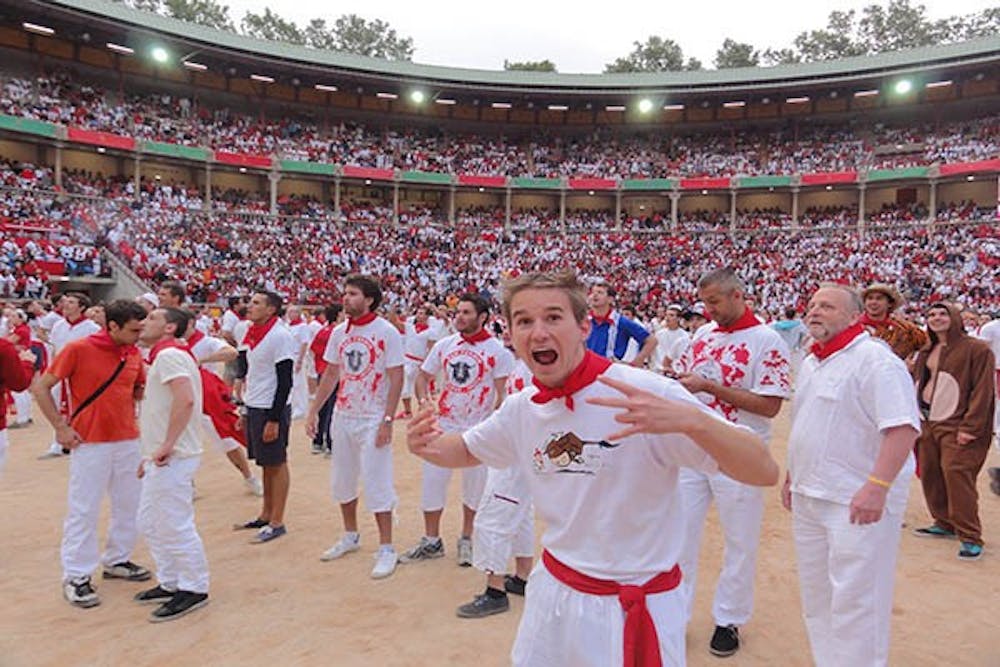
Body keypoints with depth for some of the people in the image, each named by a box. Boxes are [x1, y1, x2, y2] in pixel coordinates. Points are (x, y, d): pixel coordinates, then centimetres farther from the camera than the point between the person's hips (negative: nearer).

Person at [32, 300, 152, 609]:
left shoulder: (134, 353, 4)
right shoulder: (78, 349, -11)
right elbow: (41, 387, -6)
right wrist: (61, 427, -9)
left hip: (128, 440, 6)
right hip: (90, 443, -5)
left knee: (130, 504, 14)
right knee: (84, 510, 2)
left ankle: (117, 560, 32)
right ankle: (76, 576, 15)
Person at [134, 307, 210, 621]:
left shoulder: (169, 354, -15)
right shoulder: (164, 355, 19)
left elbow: (185, 399, -31)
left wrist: (167, 445, -28)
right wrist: (150, 455, 22)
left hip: (173, 458, -11)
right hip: (161, 458, 11)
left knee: (175, 525, -3)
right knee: (150, 523, 19)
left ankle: (193, 589, 9)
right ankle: (170, 583, 30)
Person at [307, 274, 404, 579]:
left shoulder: (386, 332, -11)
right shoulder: (339, 332, 6)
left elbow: (396, 378, -12)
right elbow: (330, 375, 13)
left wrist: (387, 420, -17)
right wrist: (313, 411, 9)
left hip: (372, 420, -7)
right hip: (342, 417, 7)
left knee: (376, 484, -3)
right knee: (341, 481, 16)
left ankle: (386, 549, 9)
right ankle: (350, 536, 35)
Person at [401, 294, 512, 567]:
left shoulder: (497, 350, -8)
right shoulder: (444, 345, 4)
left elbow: (504, 393, -9)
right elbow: (423, 375, 14)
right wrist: (424, 400, -4)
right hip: (443, 426, 4)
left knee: (475, 486, 10)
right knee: (432, 481, 8)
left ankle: (466, 540, 30)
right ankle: (431, 541, 25)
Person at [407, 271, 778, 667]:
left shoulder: (649, 393, -22)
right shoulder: (521, 407, -4)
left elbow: (764, 473, -24)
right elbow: (467, 451, 15)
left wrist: (690, 420, -44)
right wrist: (428, 446, -9)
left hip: (637, 607, -4)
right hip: (553, 591, 5)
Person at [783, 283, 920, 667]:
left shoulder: (875, 359, -14)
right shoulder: (810, 363, 14)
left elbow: (903, 427, -22)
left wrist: (877, 486, -28)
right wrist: (792, 475, 21)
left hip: (859, 501, -9)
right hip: (809, 498, 9)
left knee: (854, 598, -3)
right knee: (816, 593, 18)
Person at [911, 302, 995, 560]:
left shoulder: (976, 349, -4)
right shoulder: (926, 353, 17)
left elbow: (982, 390, -10)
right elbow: (916, 385, 22)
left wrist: (970, 427, -16)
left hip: (956, 425, -7)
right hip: (927, 423, 7)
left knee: (957, 474, -14)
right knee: (929, 474, 7)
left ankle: (971, 537, -5)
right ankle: (944, 524, 22)